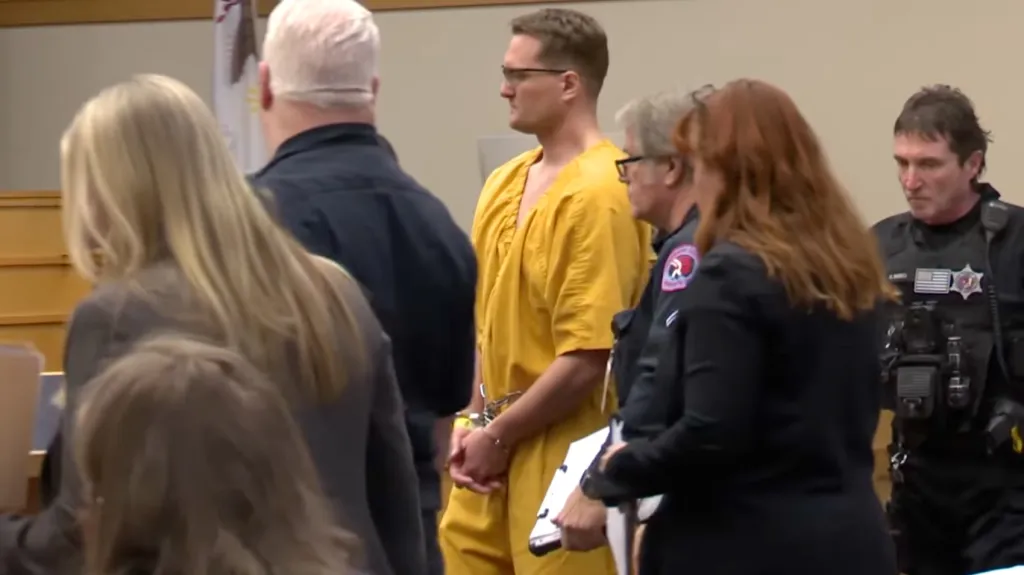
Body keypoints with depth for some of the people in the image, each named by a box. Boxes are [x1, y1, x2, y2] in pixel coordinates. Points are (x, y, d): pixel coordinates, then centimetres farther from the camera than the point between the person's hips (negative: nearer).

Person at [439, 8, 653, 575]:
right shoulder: (504, 183, 9)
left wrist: (498, 436, -12)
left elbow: (588, 356, -20)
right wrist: (472, 420, 6)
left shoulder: (599, 193, -17)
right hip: (496, 449, 8)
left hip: (562, 447, -8)